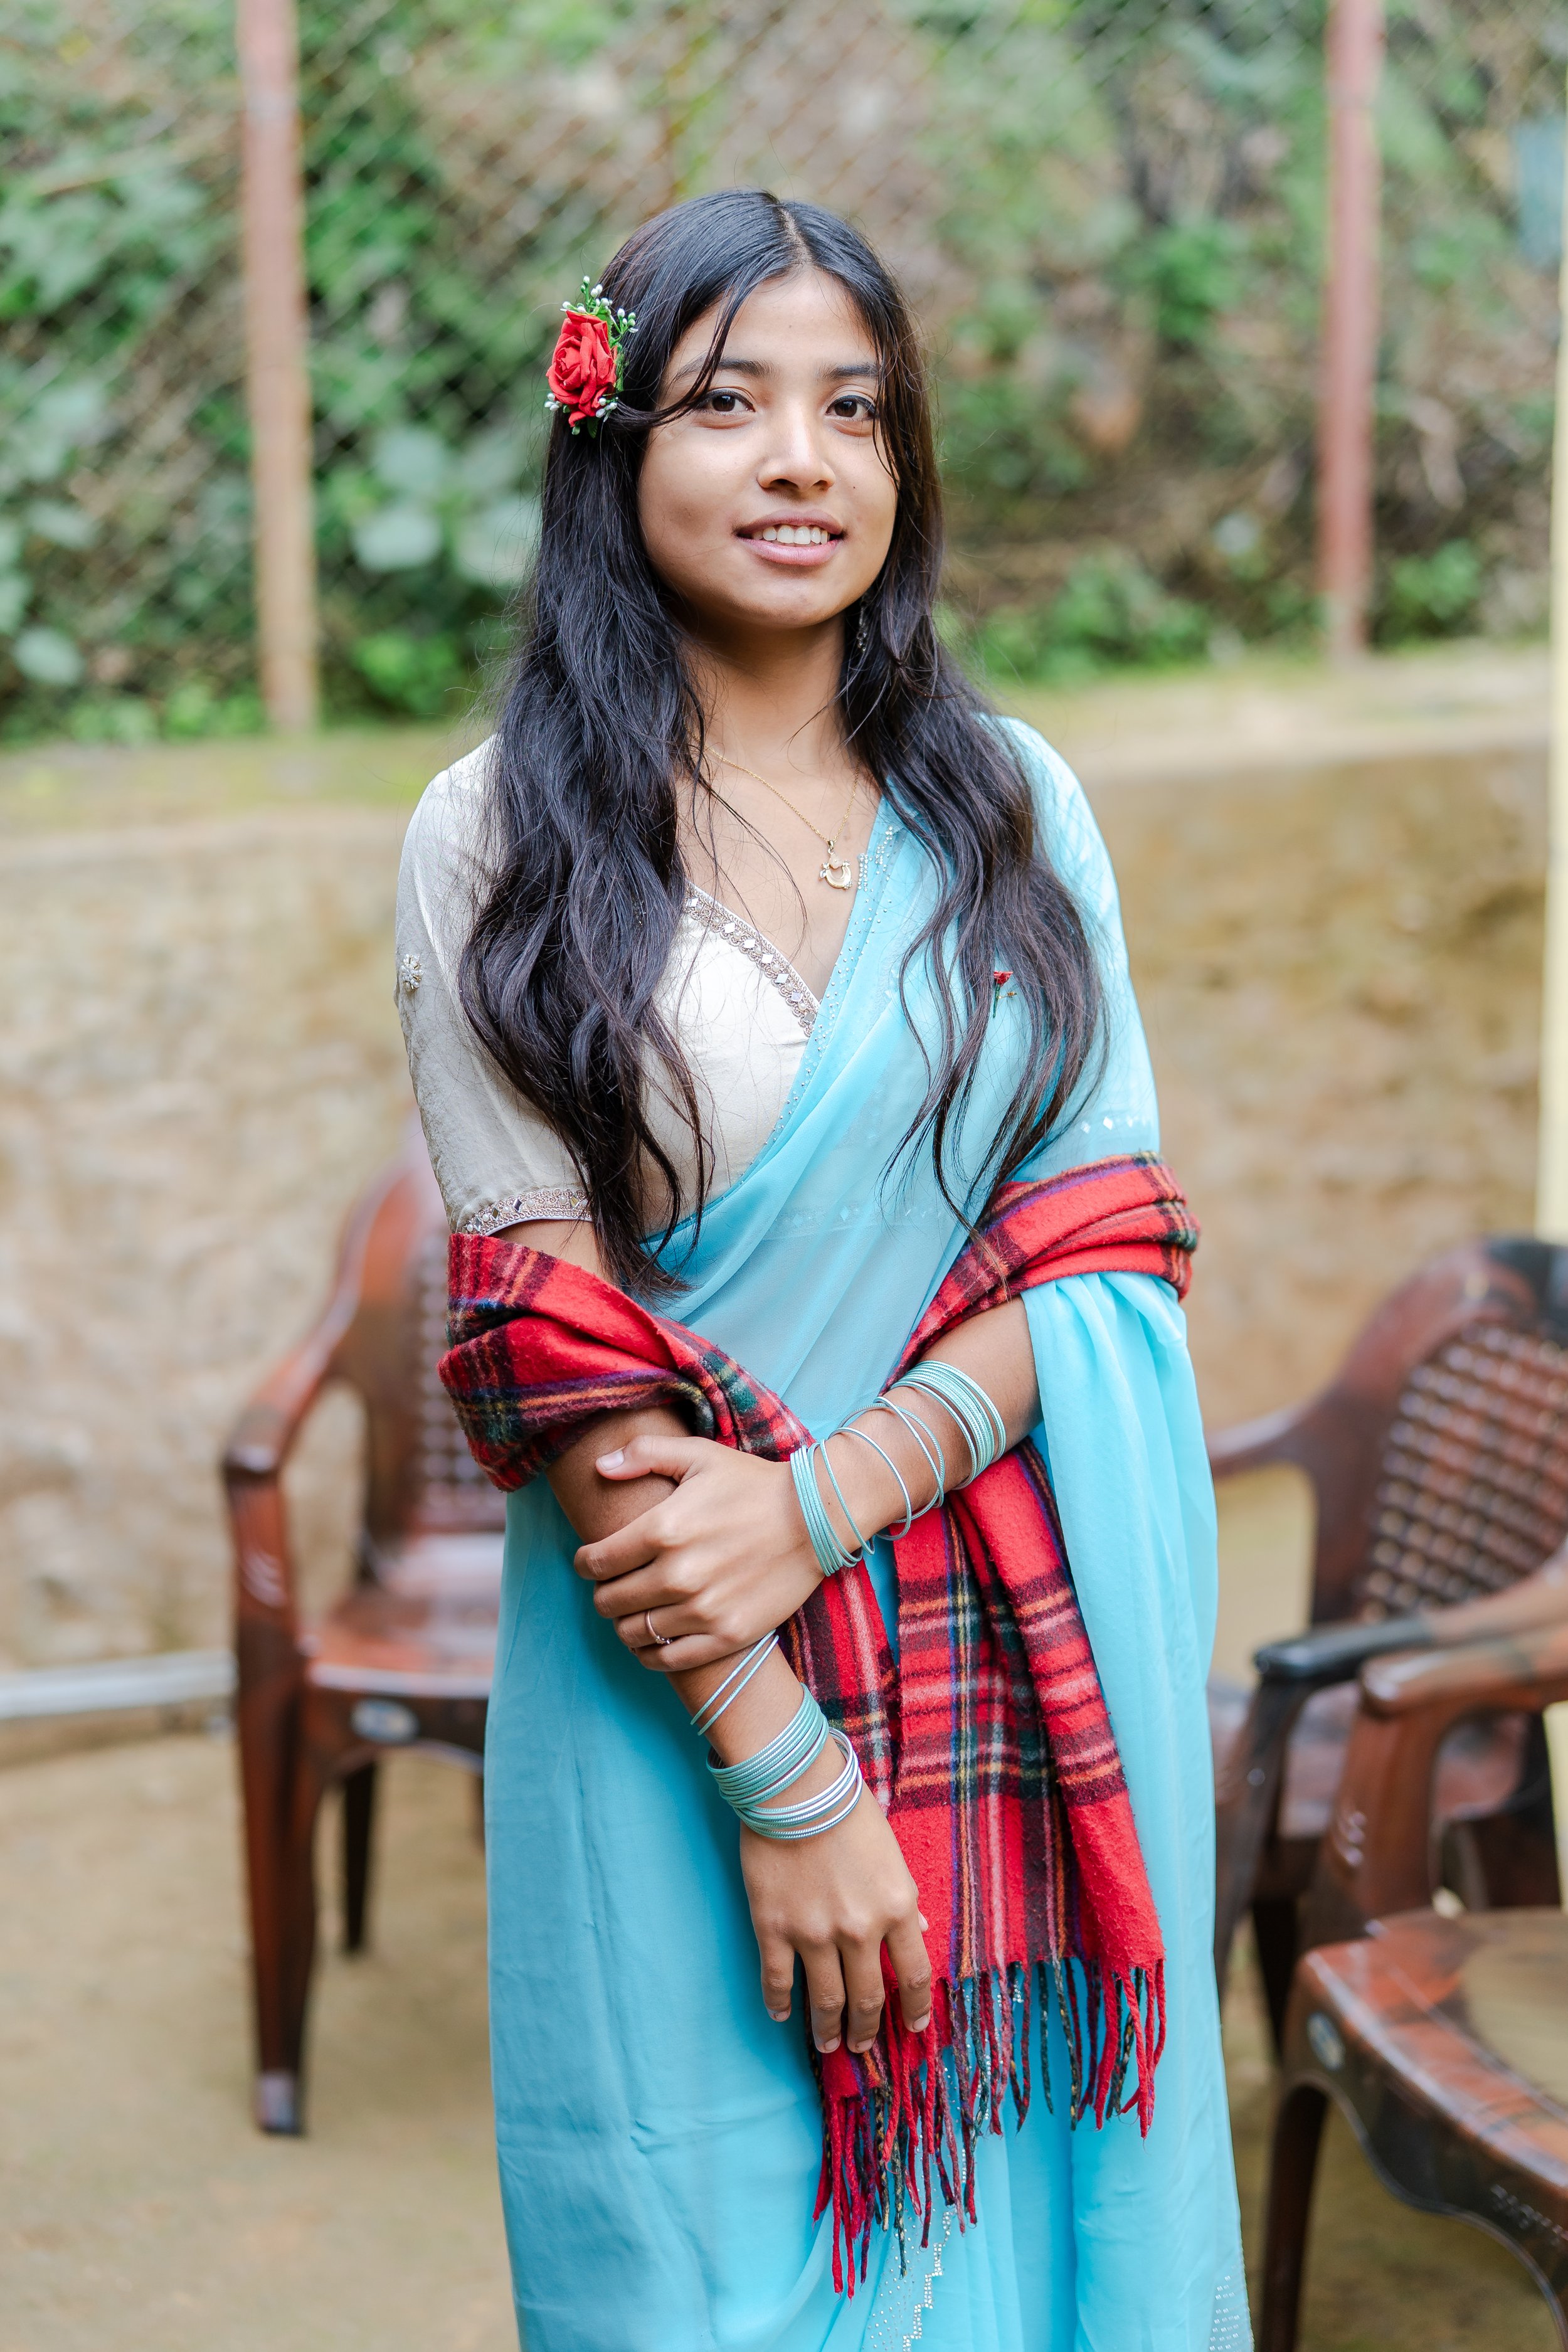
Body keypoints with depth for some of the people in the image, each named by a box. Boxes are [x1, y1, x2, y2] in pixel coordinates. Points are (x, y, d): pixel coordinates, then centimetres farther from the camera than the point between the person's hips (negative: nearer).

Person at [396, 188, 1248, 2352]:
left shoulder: (1012, 803, 6)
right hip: (674, 1686, -2)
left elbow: (1103, 1235, -1)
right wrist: (780, 1768, -16)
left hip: (1029, 1677, 3)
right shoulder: (498, 844, -4)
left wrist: (823, 1497, -17)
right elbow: (552, 1347, -10)